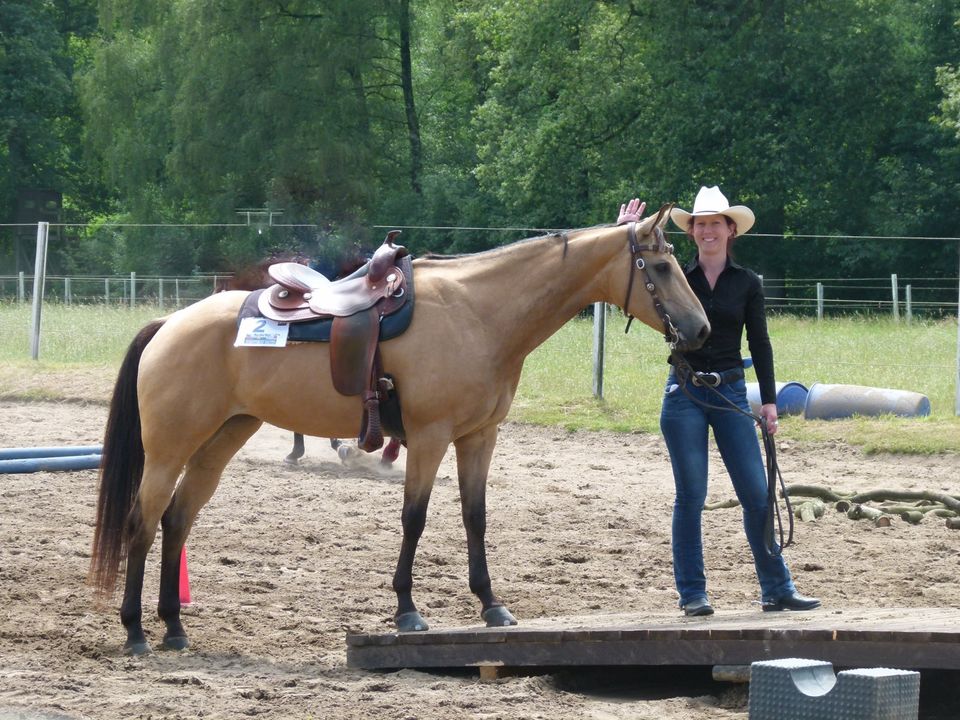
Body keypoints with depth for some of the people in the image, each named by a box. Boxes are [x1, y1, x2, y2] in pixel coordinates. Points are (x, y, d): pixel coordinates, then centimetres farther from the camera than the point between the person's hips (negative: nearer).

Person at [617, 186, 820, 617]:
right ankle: (692, 593, 7)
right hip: (684, 394, -1)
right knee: (690, 497, 1)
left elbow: (760, 344, 6)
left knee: (757, 494, 0)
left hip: (731, 393, 1)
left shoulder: (746, 283, 5)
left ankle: (777, 590, 7)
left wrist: (769, 400, 1)